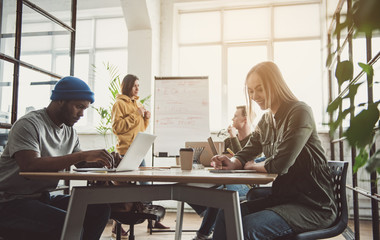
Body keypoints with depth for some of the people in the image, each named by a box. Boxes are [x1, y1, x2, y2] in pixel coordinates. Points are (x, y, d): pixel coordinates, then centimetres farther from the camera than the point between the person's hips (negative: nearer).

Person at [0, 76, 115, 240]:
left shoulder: (69, 131, 11)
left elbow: (81, 163, 16)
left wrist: (103, 160, -7)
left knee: (101, 208, -11)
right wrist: (84, 155, -33)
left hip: (43, 197, 8)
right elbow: (30, 165, -30)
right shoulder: (29, 124, -15)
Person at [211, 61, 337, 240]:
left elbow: (280, 165, -23)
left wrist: (253, 166, -3)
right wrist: (231, 163, -12)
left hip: (313, 205, -7)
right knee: (225, 215, -7)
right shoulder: (265, 122, 10)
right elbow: (245, 155, 11)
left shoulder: (299, 113, -15)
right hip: (282, 198, 8)